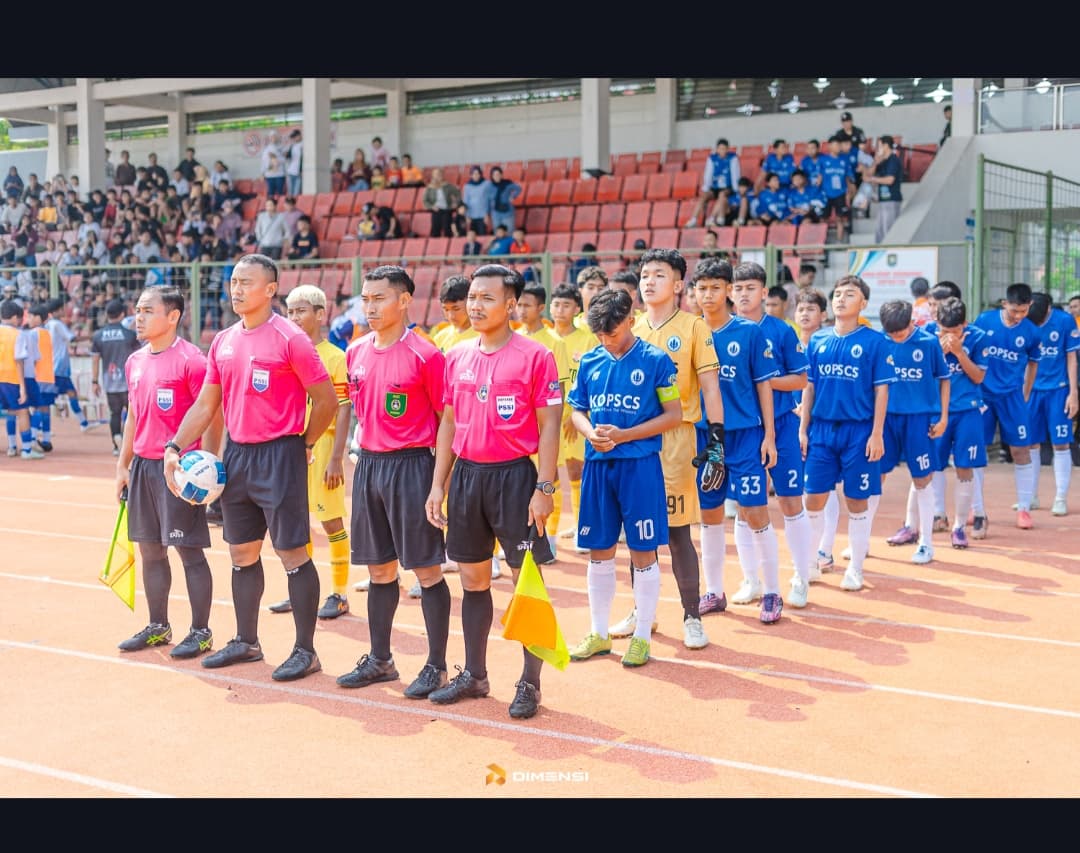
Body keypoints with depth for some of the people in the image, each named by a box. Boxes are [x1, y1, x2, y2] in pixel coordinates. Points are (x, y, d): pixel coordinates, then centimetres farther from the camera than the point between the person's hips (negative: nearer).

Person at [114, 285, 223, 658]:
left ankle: (201, 632, 9)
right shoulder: (135, 361, 12)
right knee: (150, 550, 13)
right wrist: (123, 466, 17)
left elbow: (212, 417, -13)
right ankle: (158, 626, 25)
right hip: (143, 466, 8)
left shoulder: (190, 360, -12)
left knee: (190, 551, -1)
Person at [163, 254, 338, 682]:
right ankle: (245, 642, 28)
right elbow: (205, 405, 15)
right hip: (236, 454, 7)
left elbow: (327, 399, -8)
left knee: (293, 554, -2)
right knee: (242, 553, 15)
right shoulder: (223, 341, 11)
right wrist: (175, 447, 6)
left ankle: (305, 650, 6)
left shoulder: (289, 338, -10)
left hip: (279, 456, -7)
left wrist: (305, 443, 0)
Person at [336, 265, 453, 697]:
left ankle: (436, 666, 10)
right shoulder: (356, 352, 8)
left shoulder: (425, 355, -10)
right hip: (368, 464, 6)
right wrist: (364, 436, 13)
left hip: (411, 465, -6)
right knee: (378, 568, 14)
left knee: (426, 569, 0)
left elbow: (447, 418, -7)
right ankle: (379, 660, 26)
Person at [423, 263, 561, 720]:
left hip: (515, 475, -5)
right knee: (472, 579, 12)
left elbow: (549, 426, -8)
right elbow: (448, 424, 14)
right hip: (466, 474, 5)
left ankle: (530, 683, 10)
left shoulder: (535, 356, -6)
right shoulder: (456, 357, 9)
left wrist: (544, 488, -14)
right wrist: (438, 485, 10)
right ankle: (474, 675, 25)